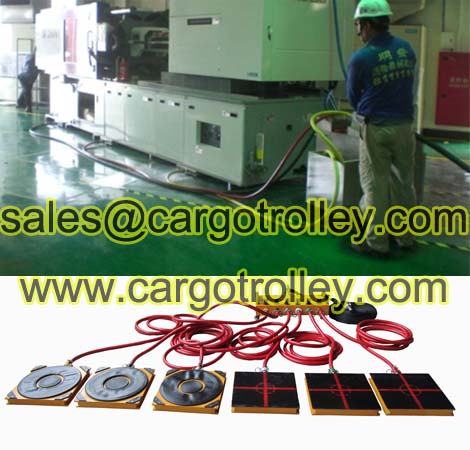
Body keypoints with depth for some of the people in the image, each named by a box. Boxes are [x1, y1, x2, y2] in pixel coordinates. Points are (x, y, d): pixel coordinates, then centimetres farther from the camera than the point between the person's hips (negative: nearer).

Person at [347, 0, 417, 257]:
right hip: (404, 127, 5)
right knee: (404, 183, 14)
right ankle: (406, 238, 24)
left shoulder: (361, 58, -11)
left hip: (376, 130, -5)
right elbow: (407, 84, 11)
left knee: (375, 187, 4)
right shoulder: (407, 50, 3)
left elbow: (353, 97, 1)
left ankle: (377, 243, 9)